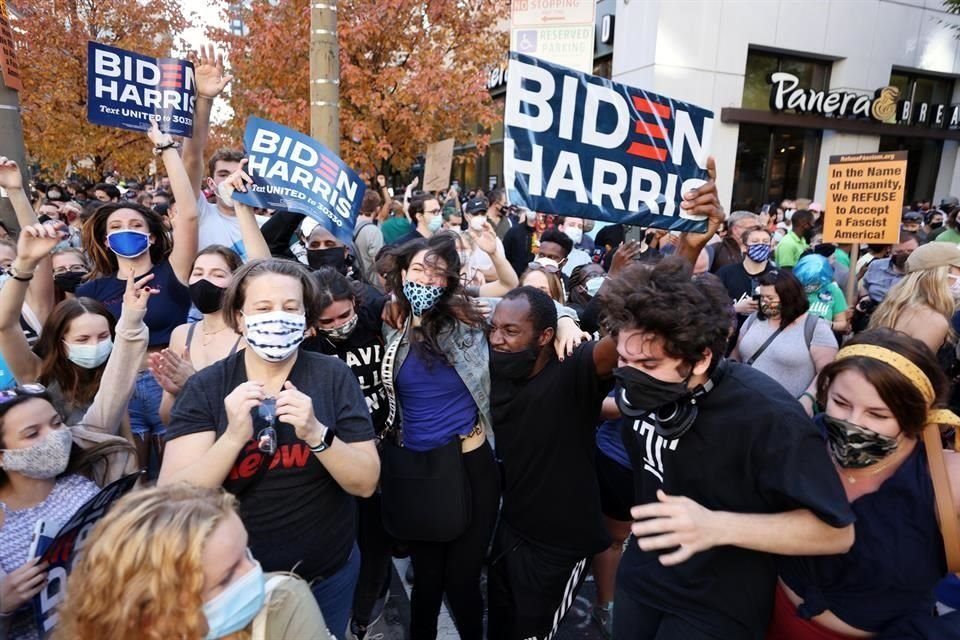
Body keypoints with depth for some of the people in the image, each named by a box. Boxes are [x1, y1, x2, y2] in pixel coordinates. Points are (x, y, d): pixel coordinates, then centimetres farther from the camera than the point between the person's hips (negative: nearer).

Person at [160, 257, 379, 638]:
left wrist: (316, 432, -30)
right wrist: (234, 436, -31)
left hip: (327, 575, 1)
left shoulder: (333, 377, -12)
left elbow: (366, 482, -14)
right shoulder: (204, 388, -10)